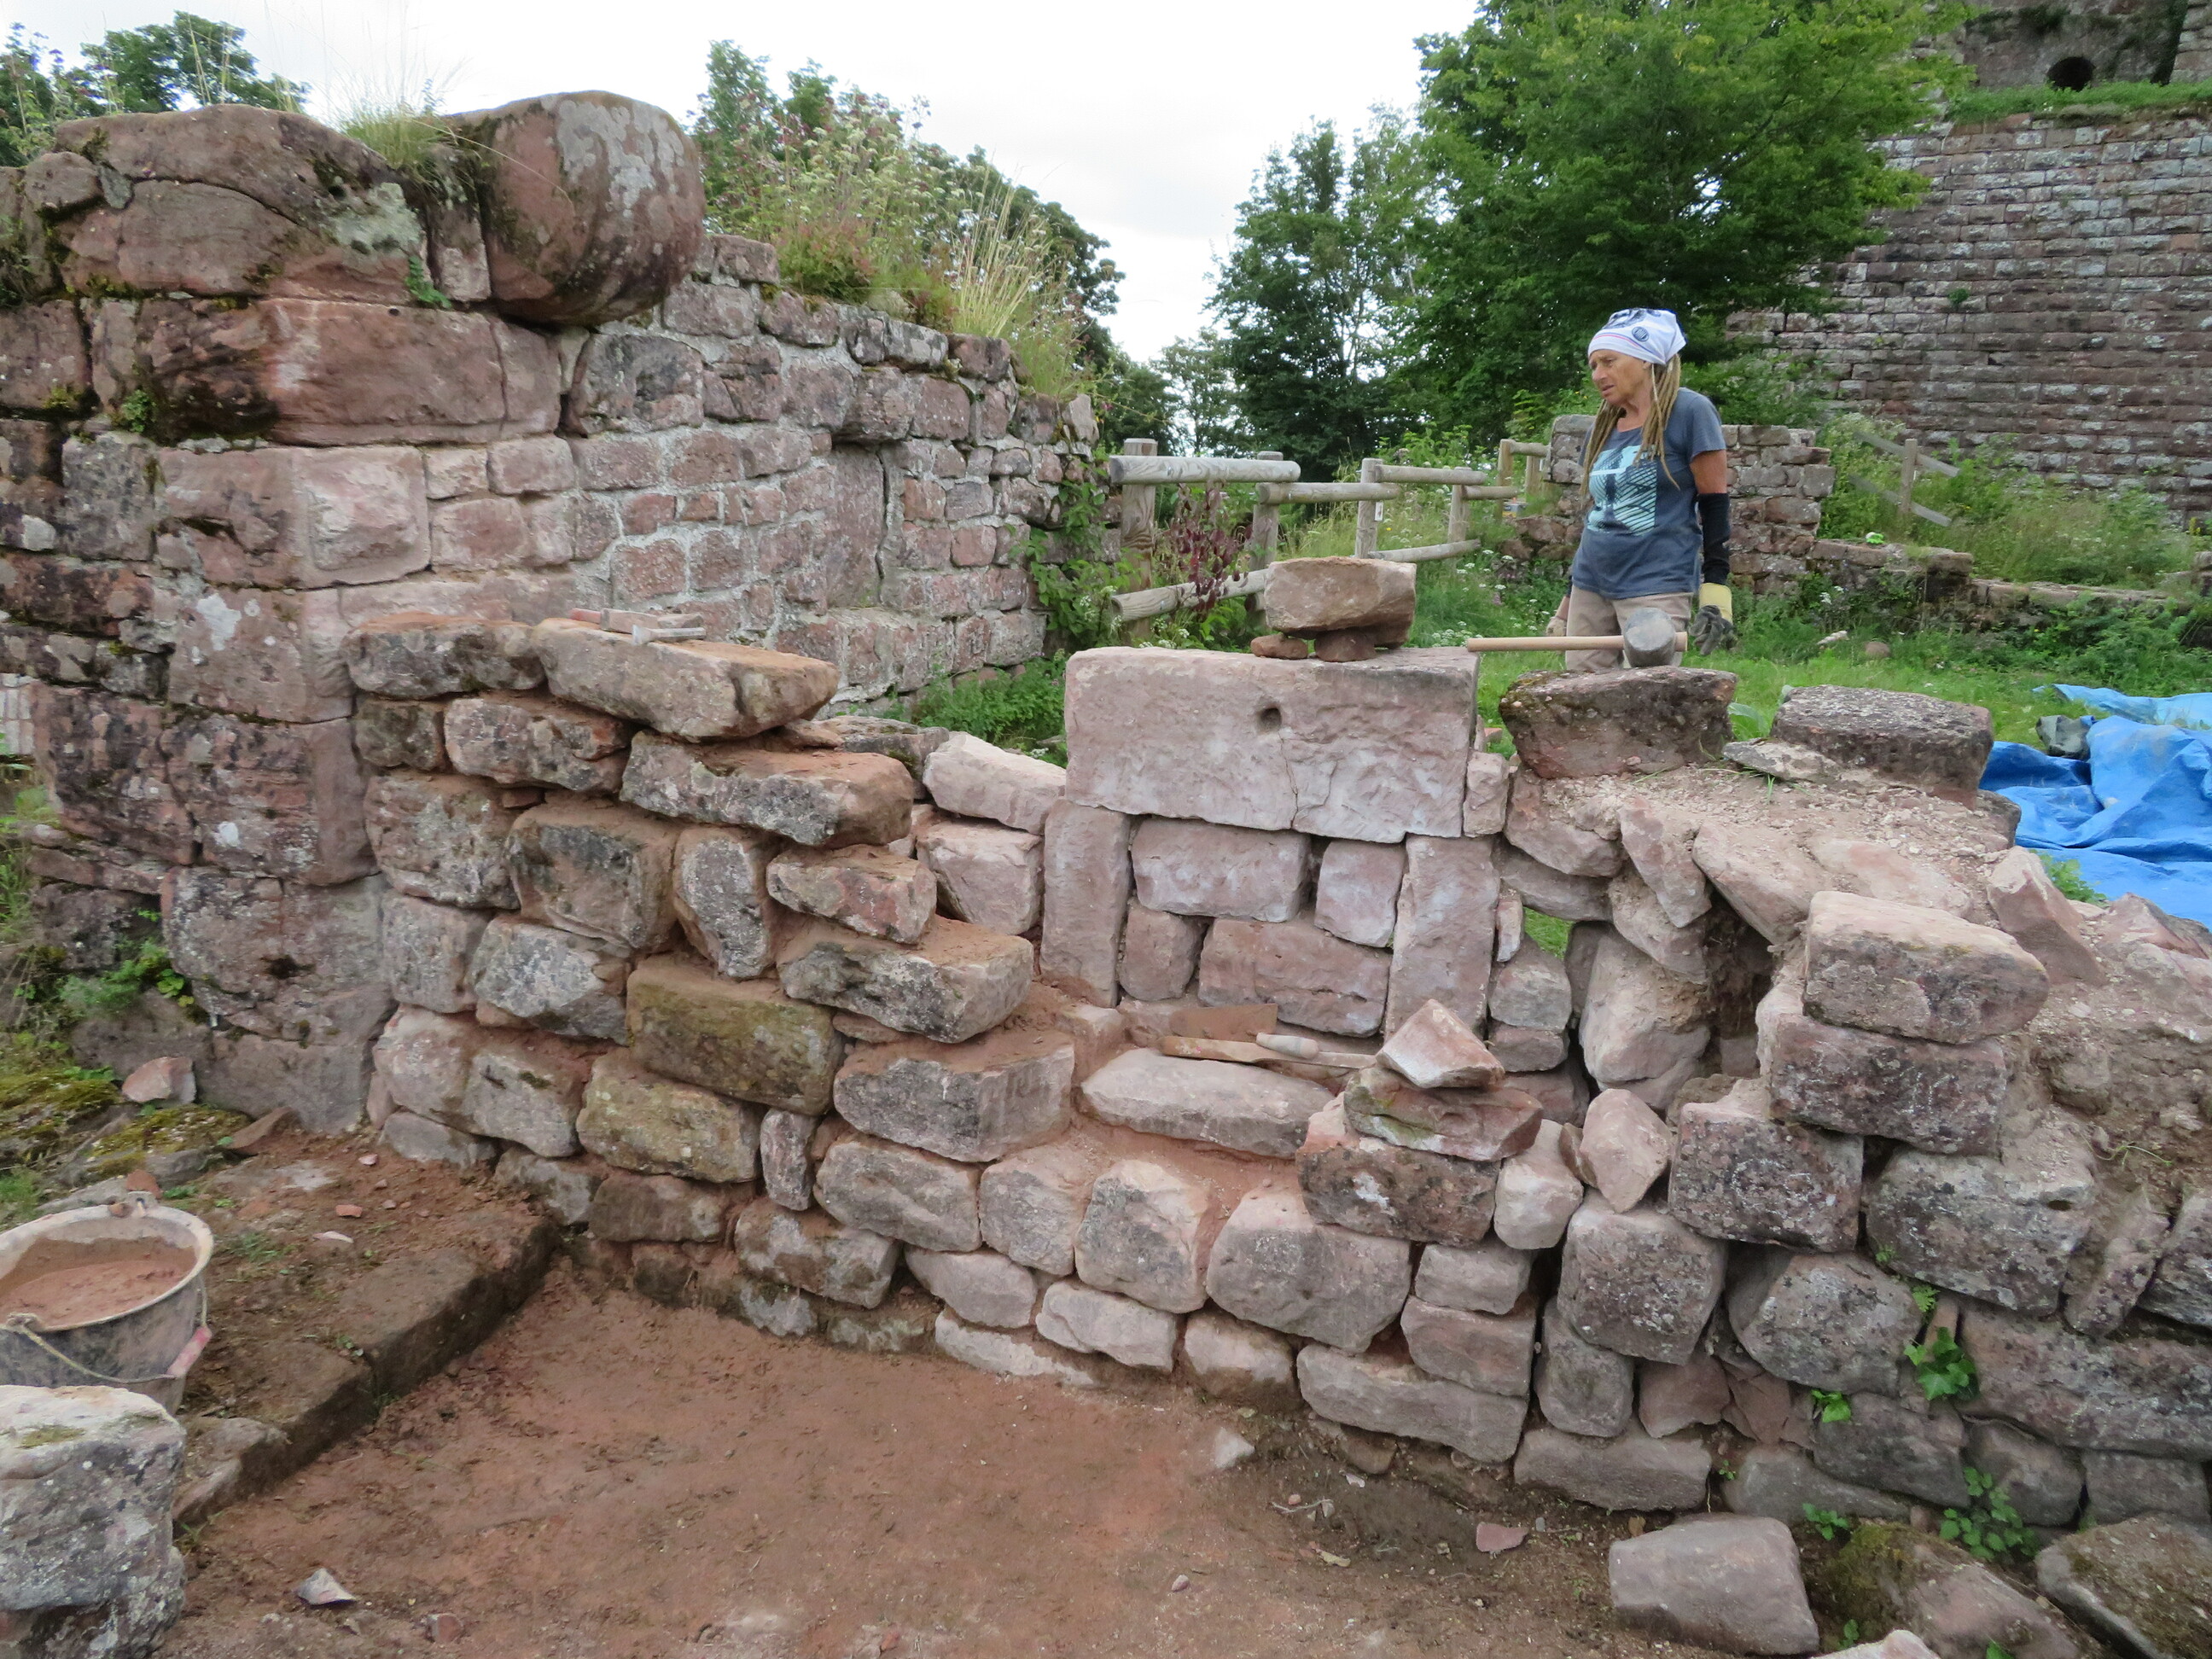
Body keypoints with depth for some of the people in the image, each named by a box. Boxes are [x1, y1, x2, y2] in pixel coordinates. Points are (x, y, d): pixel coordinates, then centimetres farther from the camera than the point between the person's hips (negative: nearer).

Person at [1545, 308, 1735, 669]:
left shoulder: (1689, 411, -4)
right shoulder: (1602, 428, 15)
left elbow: (1714, 505, -7)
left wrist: (1715, 593, -14)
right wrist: (1568, 600, 20)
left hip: (1656, 587, -7)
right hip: (1590, 586, 7)